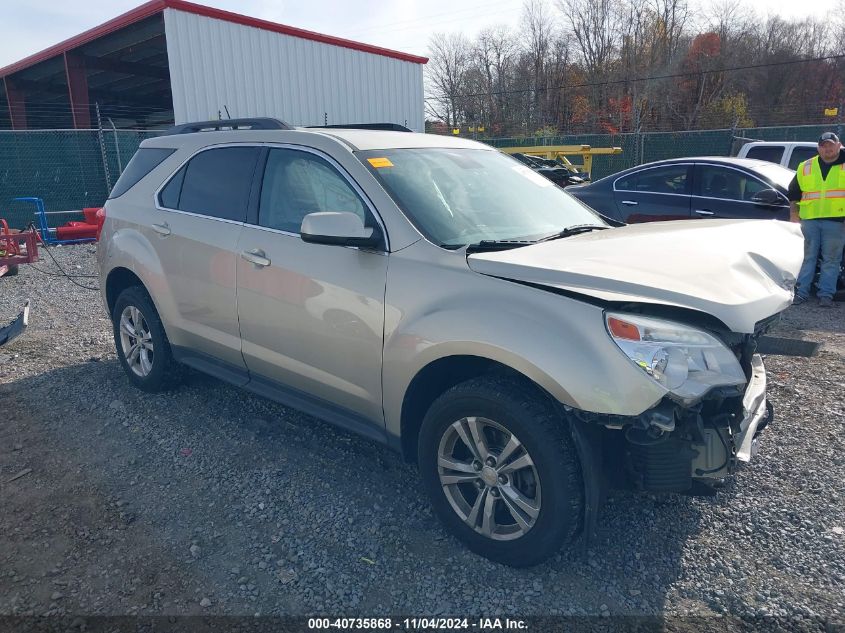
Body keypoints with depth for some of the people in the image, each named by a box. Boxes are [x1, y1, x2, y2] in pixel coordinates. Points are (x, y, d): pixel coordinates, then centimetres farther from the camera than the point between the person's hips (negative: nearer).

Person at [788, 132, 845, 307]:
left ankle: (826, 294, 6)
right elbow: (794, 191, 19)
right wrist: (793, 210, 13)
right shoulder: (806, 167, 12)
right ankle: (802, 291, 10)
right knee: (809, 257, 7)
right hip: (809, 219, 2)